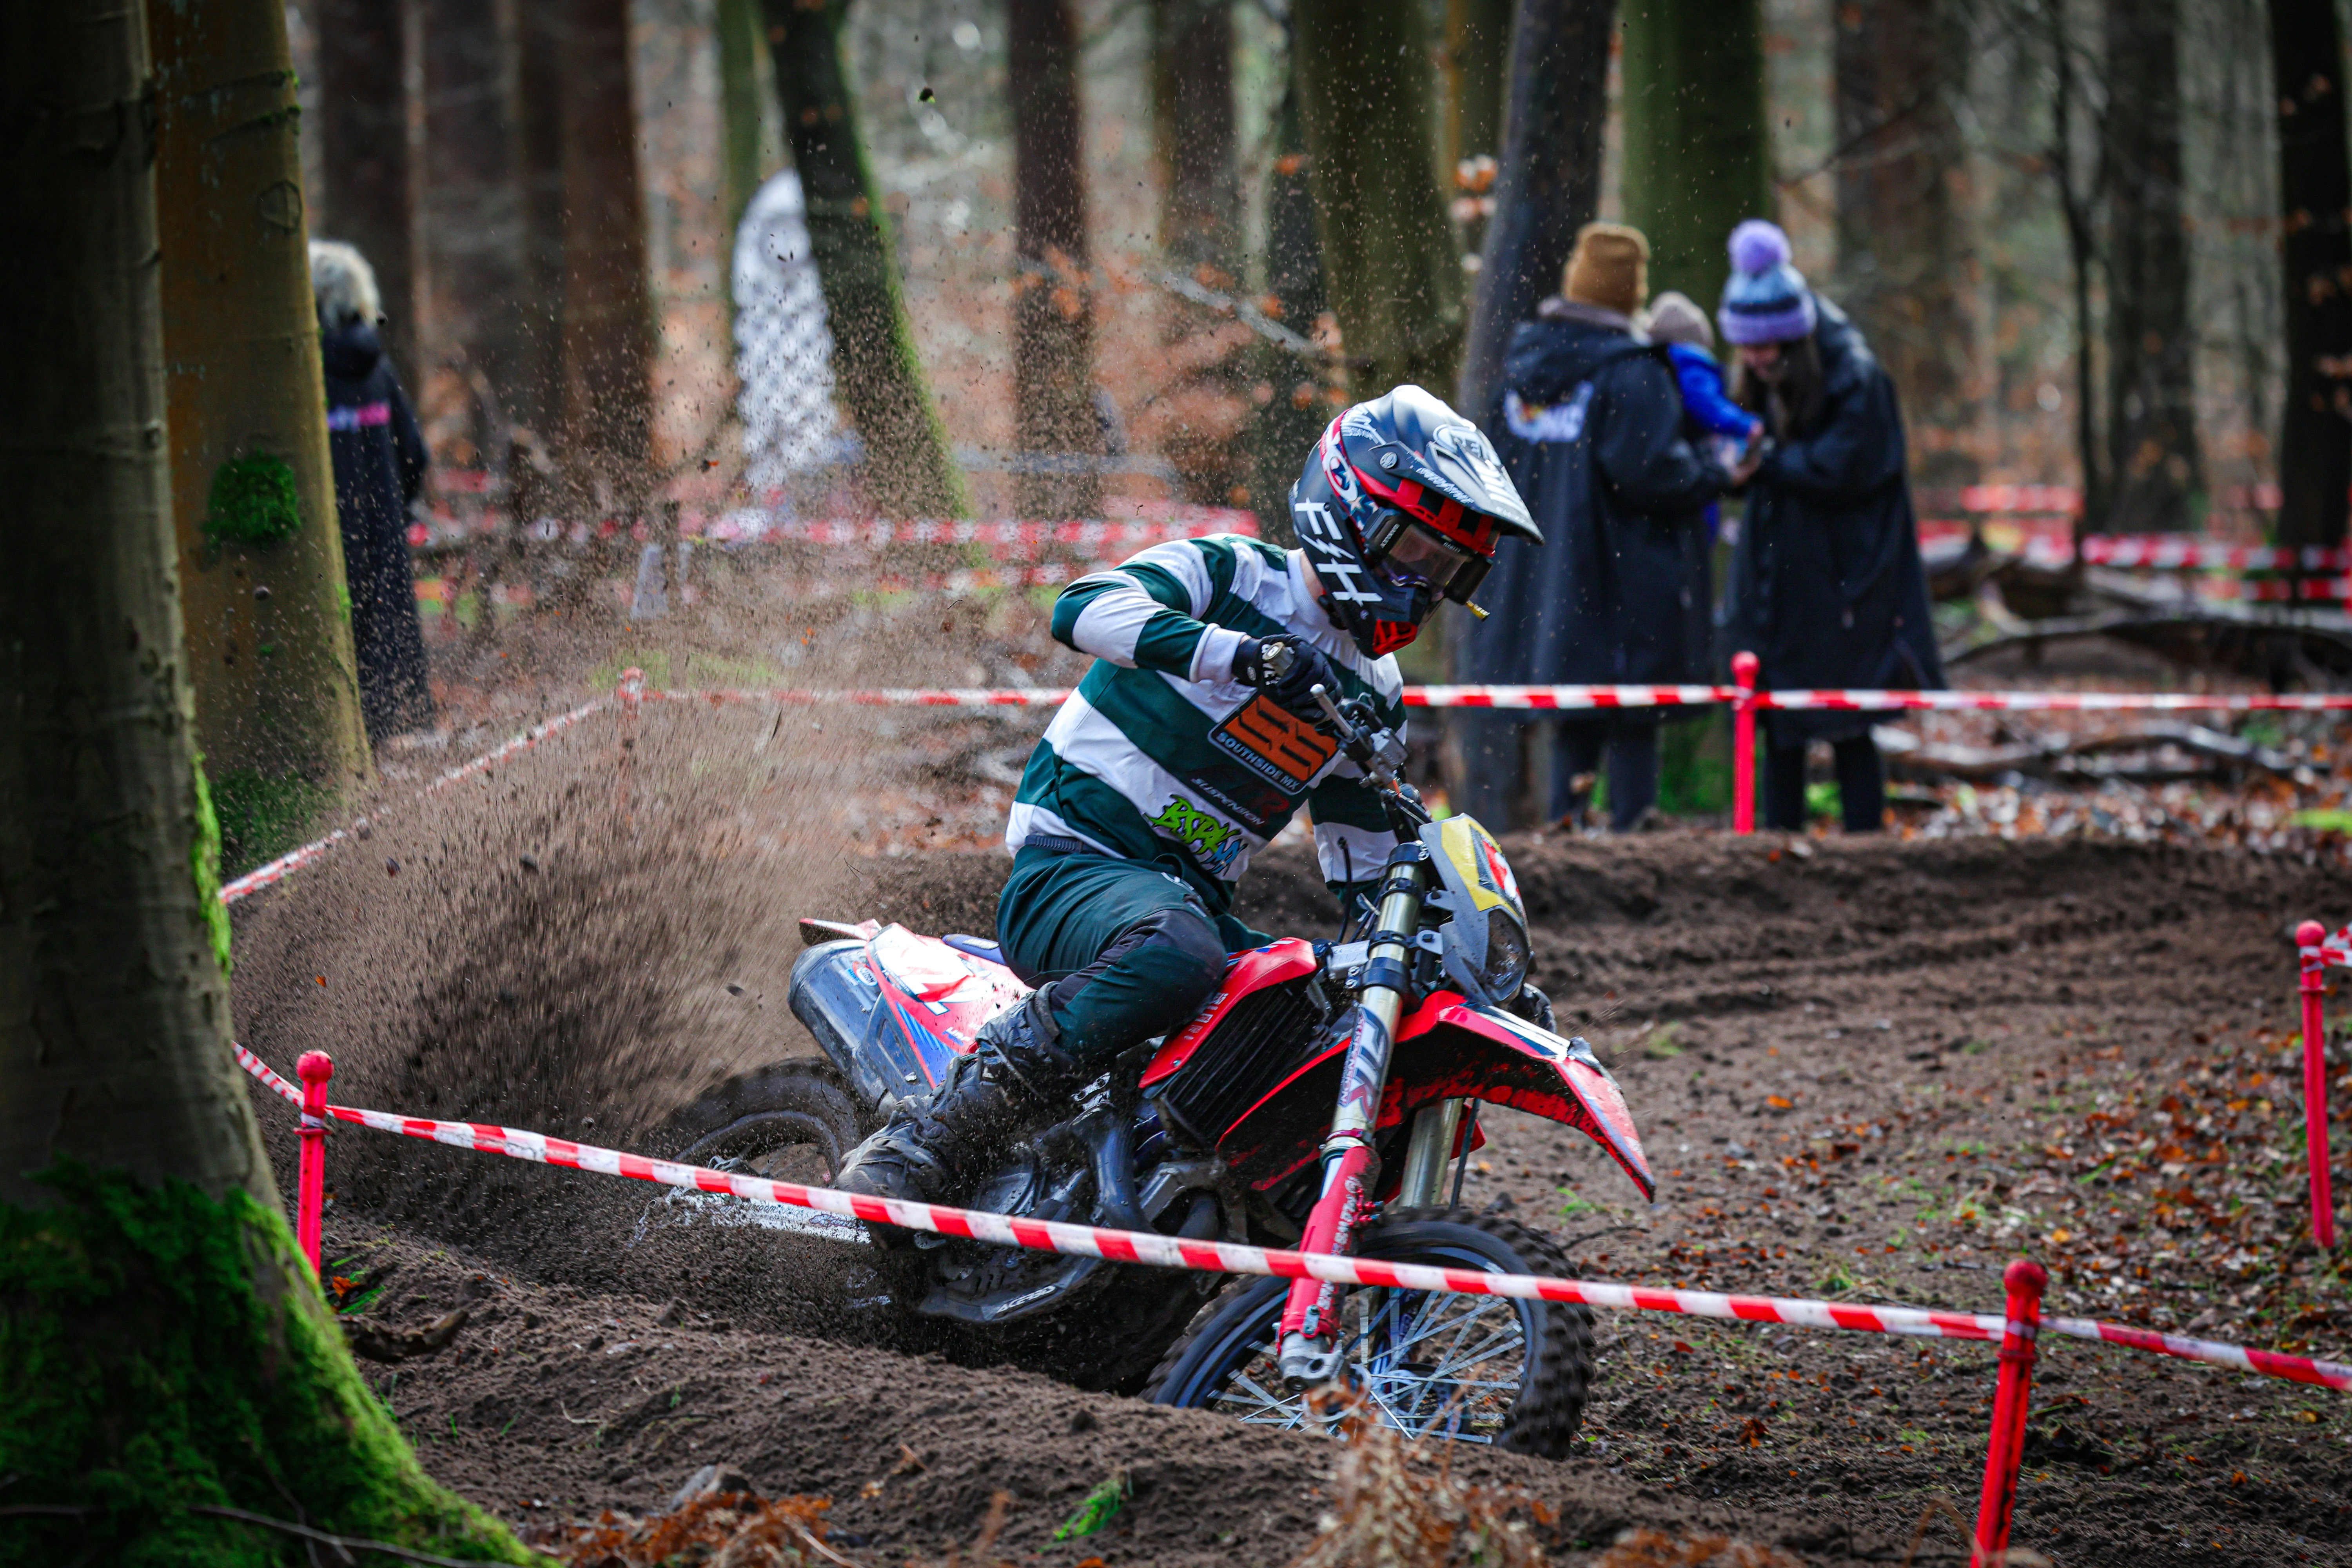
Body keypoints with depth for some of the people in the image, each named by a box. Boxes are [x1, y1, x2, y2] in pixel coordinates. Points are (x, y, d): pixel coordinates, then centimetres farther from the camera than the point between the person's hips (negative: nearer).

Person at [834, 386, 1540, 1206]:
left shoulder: (1374, 696, 16)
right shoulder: (1229, 575, -5)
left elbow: (1362, 860, 26)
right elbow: (1084, 608, -24)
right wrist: (1243, 654, -36)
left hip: (1196, 901, 7)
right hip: (1071, 861, -7)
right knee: (1176, 953, -41)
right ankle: (927, 1138, -33)